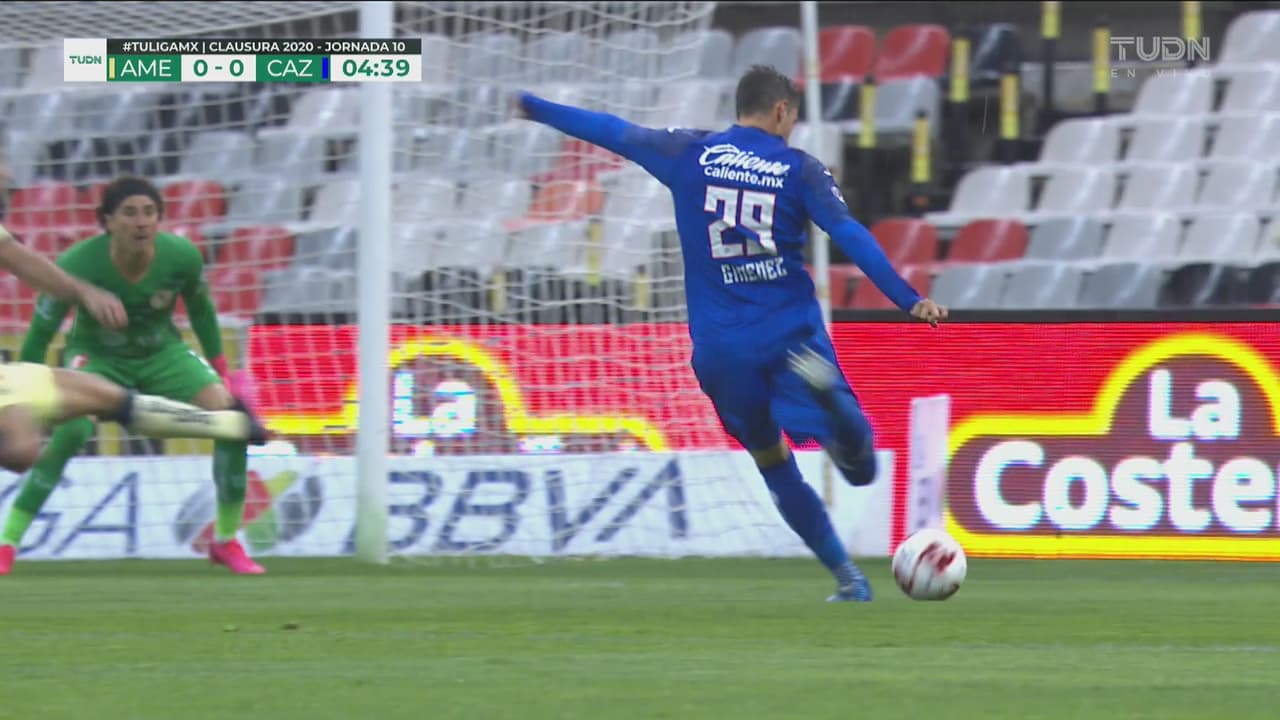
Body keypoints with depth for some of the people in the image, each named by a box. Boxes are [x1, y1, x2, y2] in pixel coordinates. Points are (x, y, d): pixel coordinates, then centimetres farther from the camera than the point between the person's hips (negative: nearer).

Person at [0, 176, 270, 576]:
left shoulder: (182, 258, -22)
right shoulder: (77, 266, -30)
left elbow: (200, 311, 0)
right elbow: (39, 336, -19)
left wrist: (219, 372, 8)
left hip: (162, 353, 3)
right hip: (96, 356, -3)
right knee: (71, 430, -32)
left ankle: (226, 541, 0)